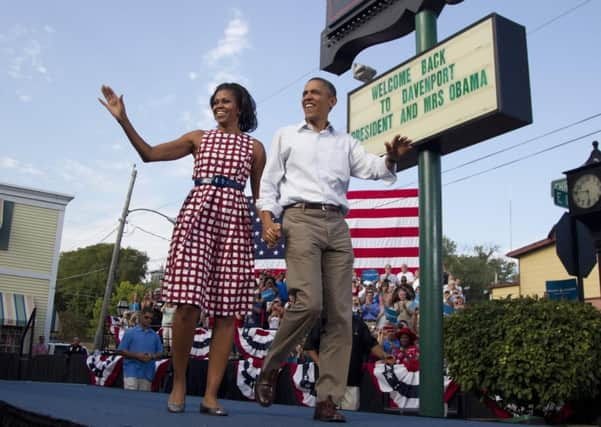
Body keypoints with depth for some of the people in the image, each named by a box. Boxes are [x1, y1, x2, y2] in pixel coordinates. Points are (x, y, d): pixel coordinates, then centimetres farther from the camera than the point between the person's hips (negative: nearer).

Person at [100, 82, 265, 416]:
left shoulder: (254, 147, 17)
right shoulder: (199, 138, 19)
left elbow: (260, 195, 14)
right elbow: (150, 153, 13)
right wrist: (124, 119, 5)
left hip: (235, 220, 0)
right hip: (197, 213, 0)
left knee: (227, 309, -6)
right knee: (188, 304, -13)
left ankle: (211, 395, -2)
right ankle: (179, 381, 6)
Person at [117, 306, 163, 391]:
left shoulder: (155, 335, 11)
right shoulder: (130, 332, 3)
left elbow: (160, 353, 14)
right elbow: (120, 350, -1)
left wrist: (152, 356, -9)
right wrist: (137, 356, -12)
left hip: (147, 374, 3)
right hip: (132, 372, -3)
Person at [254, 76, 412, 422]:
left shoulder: (346, 142, 22)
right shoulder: (286, 136, 19)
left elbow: (373, 168, 5)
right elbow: (269, 183, 12)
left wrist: (392, 158, -18)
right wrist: (268, 220, -4)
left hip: (337, 225, 3)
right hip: (301, 218, -3)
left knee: (341, 314, -5)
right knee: (309, 302, -21)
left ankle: (328, 399, -1)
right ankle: (270, 369, 1)